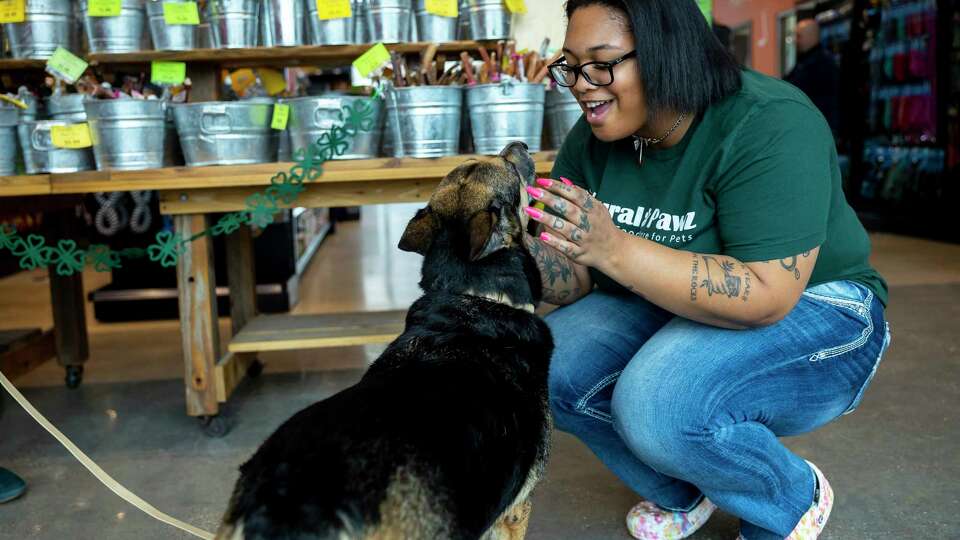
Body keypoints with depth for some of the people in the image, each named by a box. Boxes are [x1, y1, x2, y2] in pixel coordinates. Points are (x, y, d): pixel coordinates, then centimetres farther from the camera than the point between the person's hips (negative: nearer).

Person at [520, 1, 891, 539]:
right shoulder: (591, 140, -6)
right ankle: (682, 493, 12)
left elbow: (765, 298, -33)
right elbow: (577, 279, -4)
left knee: (658, 405, -32)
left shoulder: (769, 126, -26)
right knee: (549, 368, -13)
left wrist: (613, 248, -41)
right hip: (667, 312, 7)